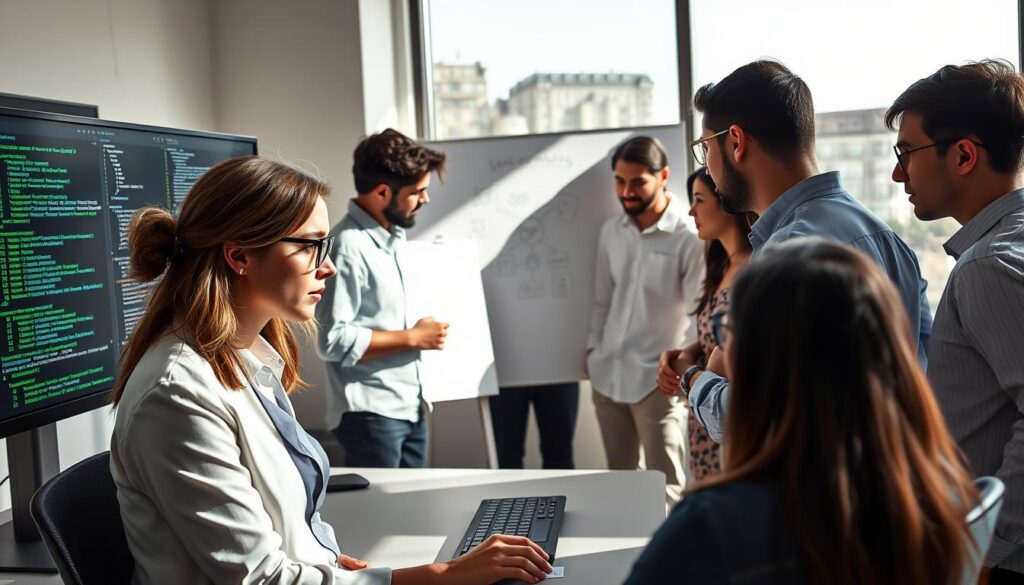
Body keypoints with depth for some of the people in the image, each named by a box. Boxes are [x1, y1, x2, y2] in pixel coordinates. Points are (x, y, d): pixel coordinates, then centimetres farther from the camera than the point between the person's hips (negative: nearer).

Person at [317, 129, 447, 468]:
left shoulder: (395, 237, 10)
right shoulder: (349, 246, -17)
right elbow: (333, 341, -22)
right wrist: (413, 337, -15)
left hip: (410, 408, 9)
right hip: (371, 415, -9)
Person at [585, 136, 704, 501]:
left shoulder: (688, 238, -11)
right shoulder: (611, 231, 8)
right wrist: (593, 348, 10)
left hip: (656, 380, -6)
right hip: (607, 375, 6)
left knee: (665, 491, -1)